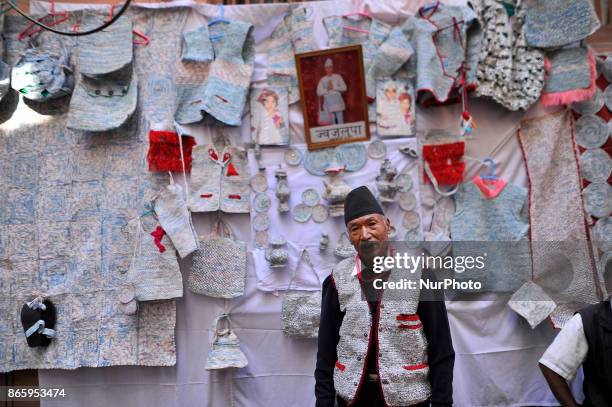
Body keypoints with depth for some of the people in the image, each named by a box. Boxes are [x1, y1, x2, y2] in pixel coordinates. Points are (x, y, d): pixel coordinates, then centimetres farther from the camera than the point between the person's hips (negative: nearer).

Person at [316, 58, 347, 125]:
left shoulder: (337, 77, 6)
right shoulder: (322, 80, 5)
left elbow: (344, 87, -2)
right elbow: (319, 92, 2)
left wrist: (334, 87, -11)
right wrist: (327, 89, -11)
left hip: (338, 101, 0)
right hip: (328, 102, 0)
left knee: (340, 121, -2)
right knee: (332, 121, -1)